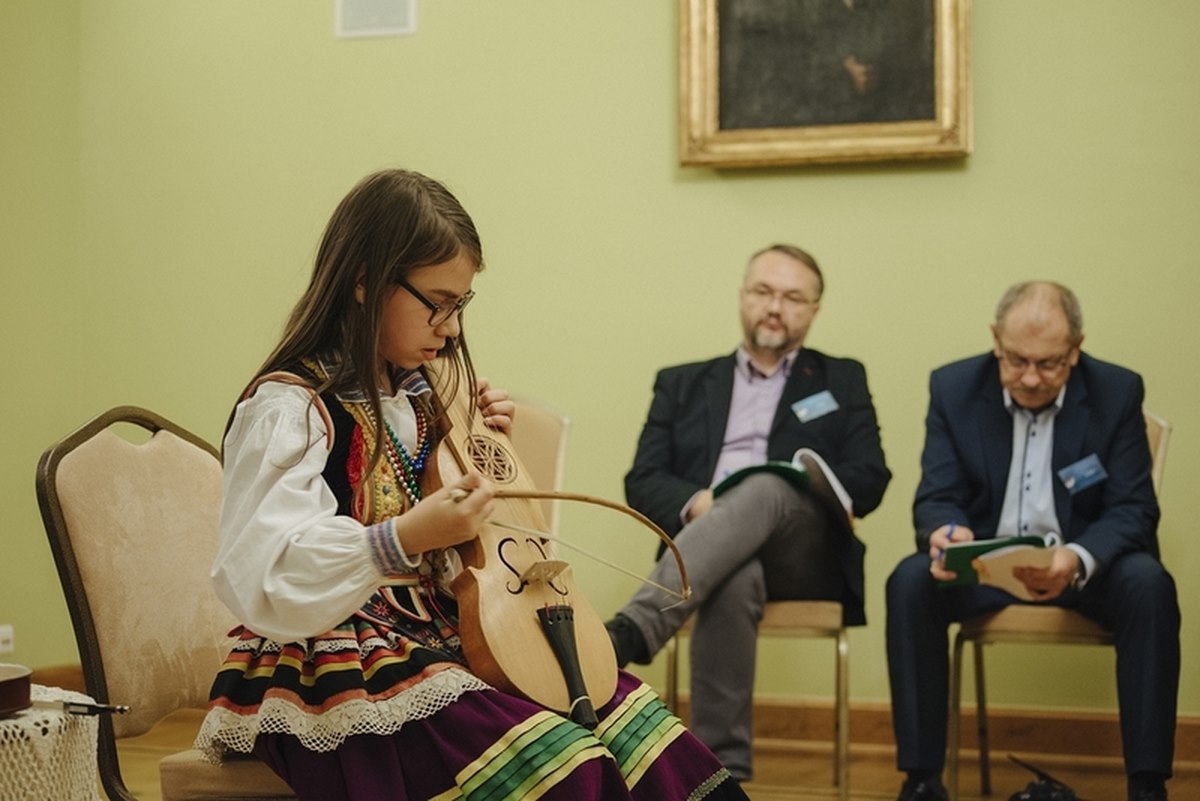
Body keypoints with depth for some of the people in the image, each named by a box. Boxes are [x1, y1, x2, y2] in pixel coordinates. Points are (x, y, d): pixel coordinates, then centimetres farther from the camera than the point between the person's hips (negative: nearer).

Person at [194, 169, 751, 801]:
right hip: (337, 673, -8)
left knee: (630, 718, -4)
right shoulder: (290, 406, -15)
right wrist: (406, 538, -38)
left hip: (439, 635, 9)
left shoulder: (417, 393, 10)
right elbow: (262, 580, -26)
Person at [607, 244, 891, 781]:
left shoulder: (842, 381, 22)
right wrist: (696, 503, -11)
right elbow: (642, 483, 12)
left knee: (766, 490, -37)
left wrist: (799, 492, -12)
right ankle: (724, 766, -40)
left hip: (805, 554, 0)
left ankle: (629, 632, -54)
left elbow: (869, 480, 9)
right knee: (735, 579, -40)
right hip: (712, 548, 1)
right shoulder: (683, 384, 24)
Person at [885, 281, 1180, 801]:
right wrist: (944, 531, -33)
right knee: (910, 582, -29)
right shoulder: (953, 388, -5)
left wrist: (1078, 559, -34)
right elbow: (936, 497, -6)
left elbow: (1133, 509, -11)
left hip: (1084, 562, -1)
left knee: (1148, 585, -32)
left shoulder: (1117, 392, -8)